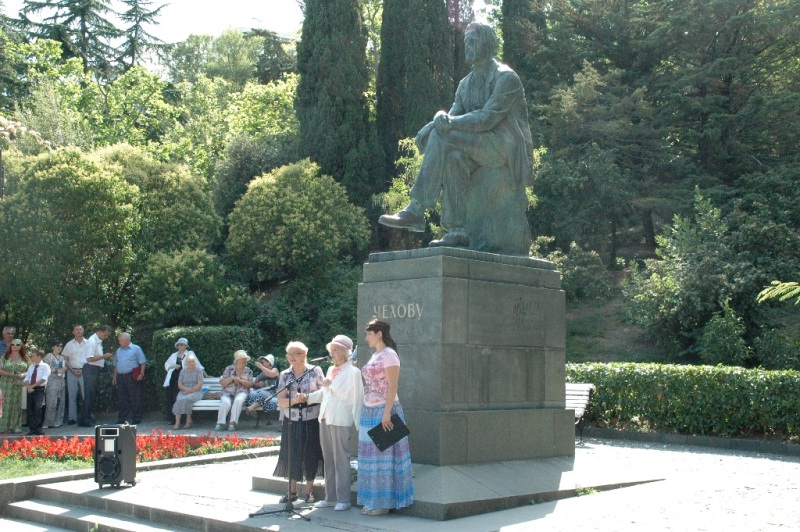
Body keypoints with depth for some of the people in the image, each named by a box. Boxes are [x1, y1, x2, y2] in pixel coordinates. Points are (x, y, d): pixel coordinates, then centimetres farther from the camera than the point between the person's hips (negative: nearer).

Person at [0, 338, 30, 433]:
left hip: (20, 385, 1)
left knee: (17, 405, -1)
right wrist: (10, 374, -14)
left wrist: (23, 375, -12)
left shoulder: (25, 358, 9)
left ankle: (16, 426, 5)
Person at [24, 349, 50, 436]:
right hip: (30, 390, 6)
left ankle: (38, 429, -12)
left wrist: (33, 386, -17)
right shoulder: (31, 367, 17)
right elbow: (26, 379, 9)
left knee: (38, 408, -17)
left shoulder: (45, 366, -1)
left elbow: (43, 379, -12)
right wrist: (28, 386, -11)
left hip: (39, 389, -6)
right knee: (30, 410, 4)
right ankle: (32, 429, 9)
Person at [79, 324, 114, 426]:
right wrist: (104, 356, -20)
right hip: (90, 369, -10)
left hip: (96, 370, 10)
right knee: (89, 395, -6)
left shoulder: (98, 341, 14)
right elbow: (90, 358, -24)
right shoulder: (92, 341, -16)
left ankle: (83, 420, 19)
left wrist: (106, 357, 9)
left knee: (93, 396, 13)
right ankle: (87, 420, -1)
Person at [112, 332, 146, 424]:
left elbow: (142, 362, -4)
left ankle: (136, 419, 2)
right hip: (120, 378, 6)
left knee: (135, 399, -3)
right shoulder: (118, 350, 18)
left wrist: (141, 374, -13)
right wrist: (115, 377, 16)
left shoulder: (136, 349, 0)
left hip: (132, 377, -6)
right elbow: (116, 365, 21)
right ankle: (121, 419, 13)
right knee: (121, 399, 7)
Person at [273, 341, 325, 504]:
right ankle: (292, 491, 16)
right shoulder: (284, 375, 5)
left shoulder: (315, 371, -2)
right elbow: (280, 401, 0)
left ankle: (309, 491, 14)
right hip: (292, 421, 3)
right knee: (292, 454, 4)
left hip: (312, 421, -2)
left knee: (310, 454, 1)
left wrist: (307, 398, -16)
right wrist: (295, 400, -18)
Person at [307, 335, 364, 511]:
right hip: (325, 419, 7)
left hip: (340, 420, -7)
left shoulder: (352, 372, -6)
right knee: (328, 459, 11)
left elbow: (356, 398, -8)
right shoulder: (330, 370, 15)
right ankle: (330, 497, 18)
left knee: (341, 459, -4)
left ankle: (343, 499, 1)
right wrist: (307, 397, 10)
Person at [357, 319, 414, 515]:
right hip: (370, 411, 9)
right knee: (370, 455, 10)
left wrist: (386, 414, -22)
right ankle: (373, 501, 18)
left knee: (382, 455, -3)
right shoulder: (375, 355, 15)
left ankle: (383, 503, 4)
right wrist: (367, 412, 16)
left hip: (383, 411, -9)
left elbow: (393, 386, -17)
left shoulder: (389, 355, -11)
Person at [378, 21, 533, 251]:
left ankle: (416, 211, -29)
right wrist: (439, 121, -17)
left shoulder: (506, 78, -6)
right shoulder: (466, 84, 17)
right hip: (480, 148, 7)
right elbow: (454, 115, 6)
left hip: (504, 145, -7)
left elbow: (488, 118, -19)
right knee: (453, 159, -28)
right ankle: (458, 232, -29)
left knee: (442, 137, -26)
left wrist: (450, 123, -23)